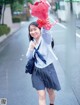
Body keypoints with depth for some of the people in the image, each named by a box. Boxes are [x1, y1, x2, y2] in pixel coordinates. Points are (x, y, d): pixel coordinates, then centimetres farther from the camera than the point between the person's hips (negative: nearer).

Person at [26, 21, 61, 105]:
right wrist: (31, 48, -15)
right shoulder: (32, 42, 2)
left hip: (48, 70, -3)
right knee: (41, 96, -1)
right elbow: (28, 57, 6)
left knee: (50, 92, 18)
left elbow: (45, 31, -40)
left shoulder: (45, 39, -15)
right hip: (37, 71, 3)